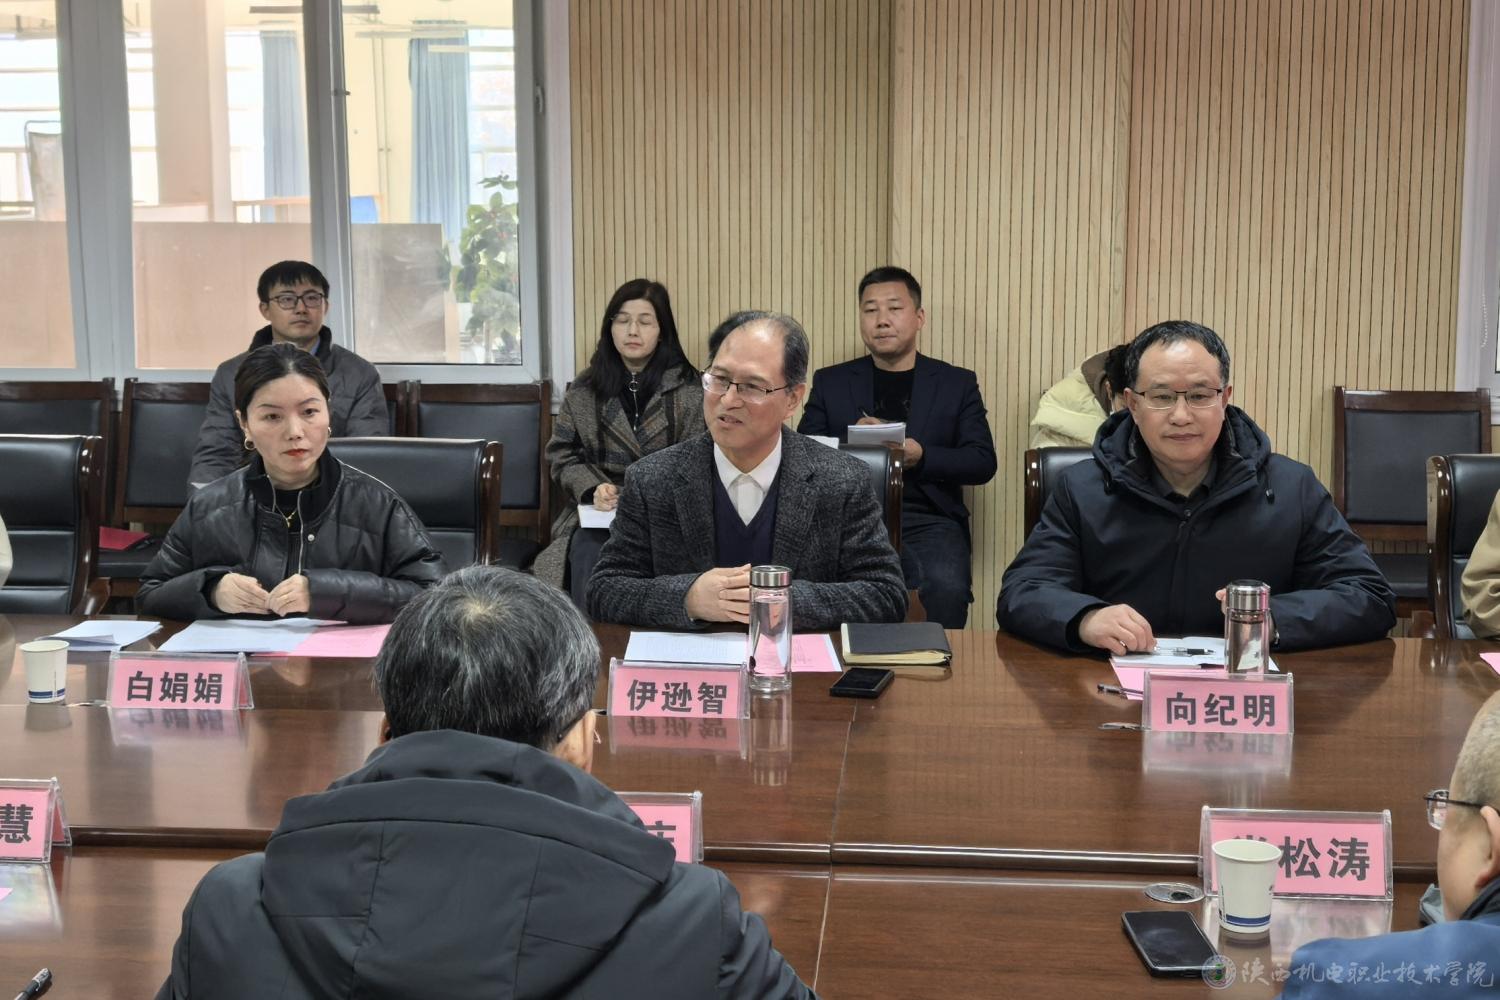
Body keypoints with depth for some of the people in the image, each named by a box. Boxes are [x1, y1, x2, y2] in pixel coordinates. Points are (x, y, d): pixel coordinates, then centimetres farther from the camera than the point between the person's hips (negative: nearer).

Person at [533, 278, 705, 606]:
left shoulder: (688, 388, 4)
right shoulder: (584, 390, 11)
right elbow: (562, 455, 12)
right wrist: (593, 488, -9)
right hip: (599, 513, 2)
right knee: (589, 552, -32)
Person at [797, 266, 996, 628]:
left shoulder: (957, 383, 14)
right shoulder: (830, 382, 17)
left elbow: (983, 463, 6)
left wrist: (921, 457, -11)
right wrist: (850, 445, -9)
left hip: (929, 521, 0)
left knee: (947, 588, -32)